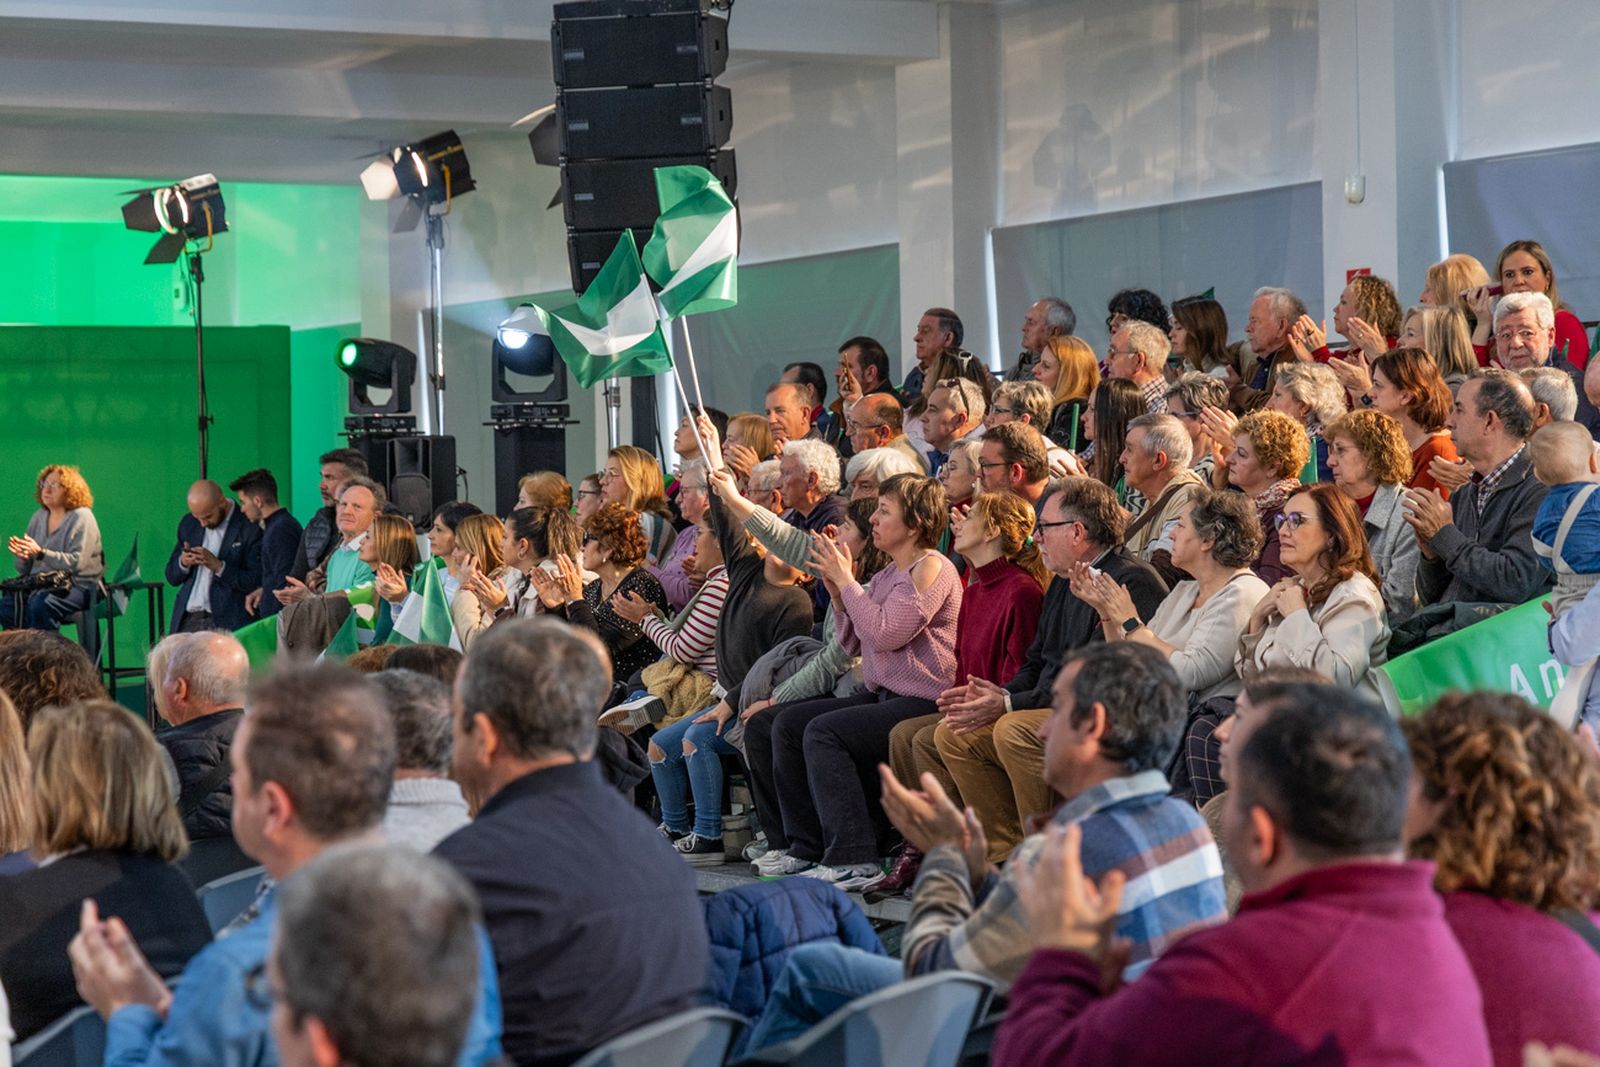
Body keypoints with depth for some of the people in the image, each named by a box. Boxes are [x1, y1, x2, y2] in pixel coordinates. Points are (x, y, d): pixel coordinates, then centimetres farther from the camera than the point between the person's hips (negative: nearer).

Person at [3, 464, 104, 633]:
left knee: (39, 604, -35)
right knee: (6, 603, -21)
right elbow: (24, 570, 17)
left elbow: (76, 562, -17)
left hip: (77, 586, -6)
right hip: (39, 584, 6)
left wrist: (40, 553, -25)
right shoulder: (39, 517, 17)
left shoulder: (81, 517, -3)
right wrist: (22, 554, -7)